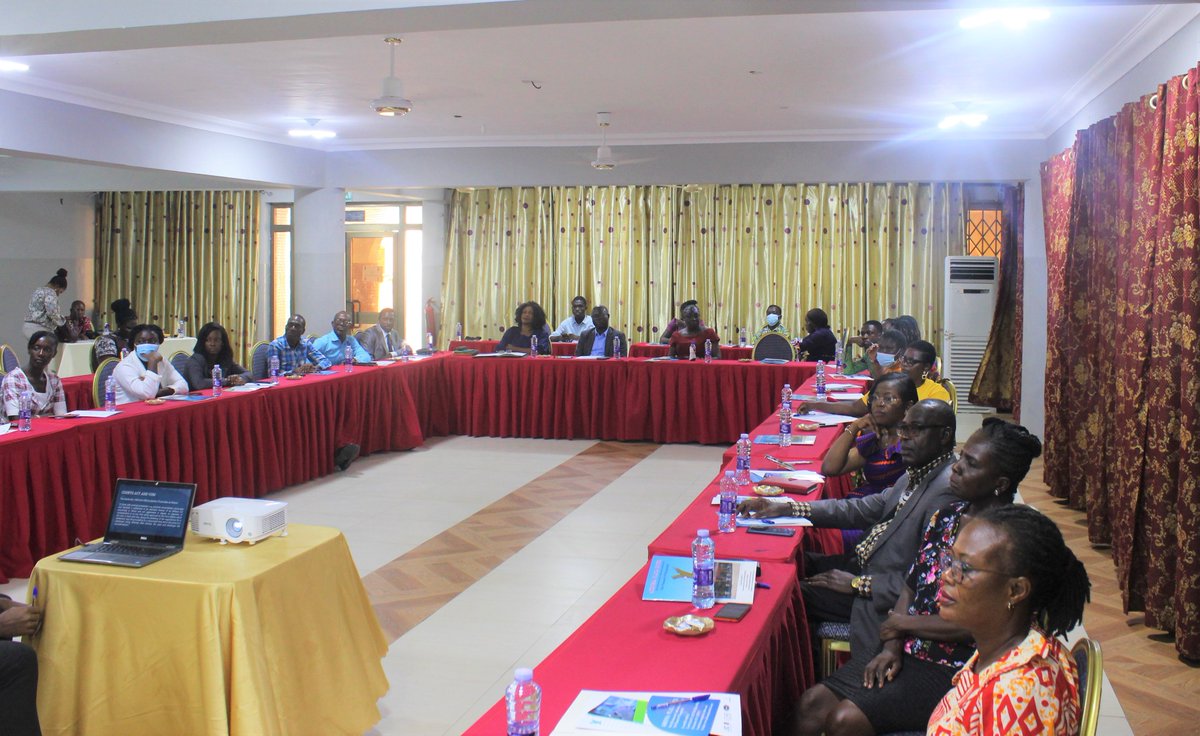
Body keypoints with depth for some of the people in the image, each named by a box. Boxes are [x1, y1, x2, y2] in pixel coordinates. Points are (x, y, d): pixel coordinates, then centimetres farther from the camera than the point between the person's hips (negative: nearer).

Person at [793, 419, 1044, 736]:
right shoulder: (949, 514, 7)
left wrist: (902, 623, -10)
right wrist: (892, 646, -4)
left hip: (950, 670, -7)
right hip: (906, 650, 7)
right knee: (812, 703, -7)